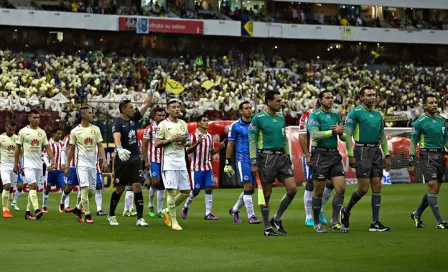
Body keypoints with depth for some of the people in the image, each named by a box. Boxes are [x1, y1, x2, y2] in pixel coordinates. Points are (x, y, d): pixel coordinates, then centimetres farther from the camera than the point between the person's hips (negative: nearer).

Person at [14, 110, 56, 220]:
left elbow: (47, 148, 8)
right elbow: (18, 148, 4)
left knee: (33, 187, 7)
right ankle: (36, 210, -29)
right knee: (33, 185, -18)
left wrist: (53, 161, -4)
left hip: (39, 164, 5)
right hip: (28, 163, -5)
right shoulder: (23, 131, -2)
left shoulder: (42, 132, 9)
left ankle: (28, 212, 14)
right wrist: (16, 164, 3)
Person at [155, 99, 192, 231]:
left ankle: (167, 211, 24)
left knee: (186, 191, 5)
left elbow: (189, 142, 22)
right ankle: (173, 221, -4)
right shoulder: (163, 124, -3)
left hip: (181, 160, 6)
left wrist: (185, 142, -1)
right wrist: (172, 139, -16)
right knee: (171, 190, -9)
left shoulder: (183, 124, 14)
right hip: (169, 160, -6)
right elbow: (157, 143, -8)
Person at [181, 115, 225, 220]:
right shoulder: (194, 135, -8)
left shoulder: (209, 136, 11)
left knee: (209, 189, -4)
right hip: (196, 168, -5)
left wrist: (219, 148, 0)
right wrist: (197, 143, -28)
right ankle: (185, 207, 25)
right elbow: (188, 151, -12)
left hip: (208, 167, 5)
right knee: (196, 191, 1)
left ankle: (208, 213, -2)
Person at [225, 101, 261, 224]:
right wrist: (227, 163, 0)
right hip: (242, 159, -5)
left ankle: (235, 210, 28)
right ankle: (251, 216, -11)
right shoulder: (235, 126, -1)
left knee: (250, 189, 8)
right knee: (248, 187, -13)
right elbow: (230, 145, 2)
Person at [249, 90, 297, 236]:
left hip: (281, 157, 6)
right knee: (266, 194, 1)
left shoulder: (281, 118, 14)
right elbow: (252, 140, -7)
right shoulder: (258, 118, -6)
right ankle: (267, 227, 10)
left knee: (293, 188, -4)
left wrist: (288, 157, 17)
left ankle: (277, 219, 10)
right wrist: (254, 162, -11)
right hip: (266, 157, -6)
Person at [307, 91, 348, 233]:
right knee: (319, 192, 1)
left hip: (334, 155, 6)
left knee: (341, 188, -4)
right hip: (320, 155, -6)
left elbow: (343, 137, 15)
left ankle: (334, 221, 4)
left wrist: (341, 133, -8)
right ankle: (317, 223, 13)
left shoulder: (336, 116, 14)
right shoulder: (314, 115, -5)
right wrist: (334, 131, -19)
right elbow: (315, 134, -19)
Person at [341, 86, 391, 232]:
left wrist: (387, 155, 14)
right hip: (362, 150, -6)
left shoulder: (378, 114, 15)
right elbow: (347, 134, -9)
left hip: (376, 151, 6)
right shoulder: (355, 112, -5)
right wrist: (350, 155, -14)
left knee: (377, 187, 2)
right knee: (363, 188, -9)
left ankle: (375, 223, 3)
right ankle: (346, 211, 16)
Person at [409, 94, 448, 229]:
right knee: (433, 187, -12)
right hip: (427, 156, -6)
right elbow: (413, 143, -2)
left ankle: (417, 214, 26)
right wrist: (411, 163, -5)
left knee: (435, 190, 8)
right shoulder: (420, 122, -4)